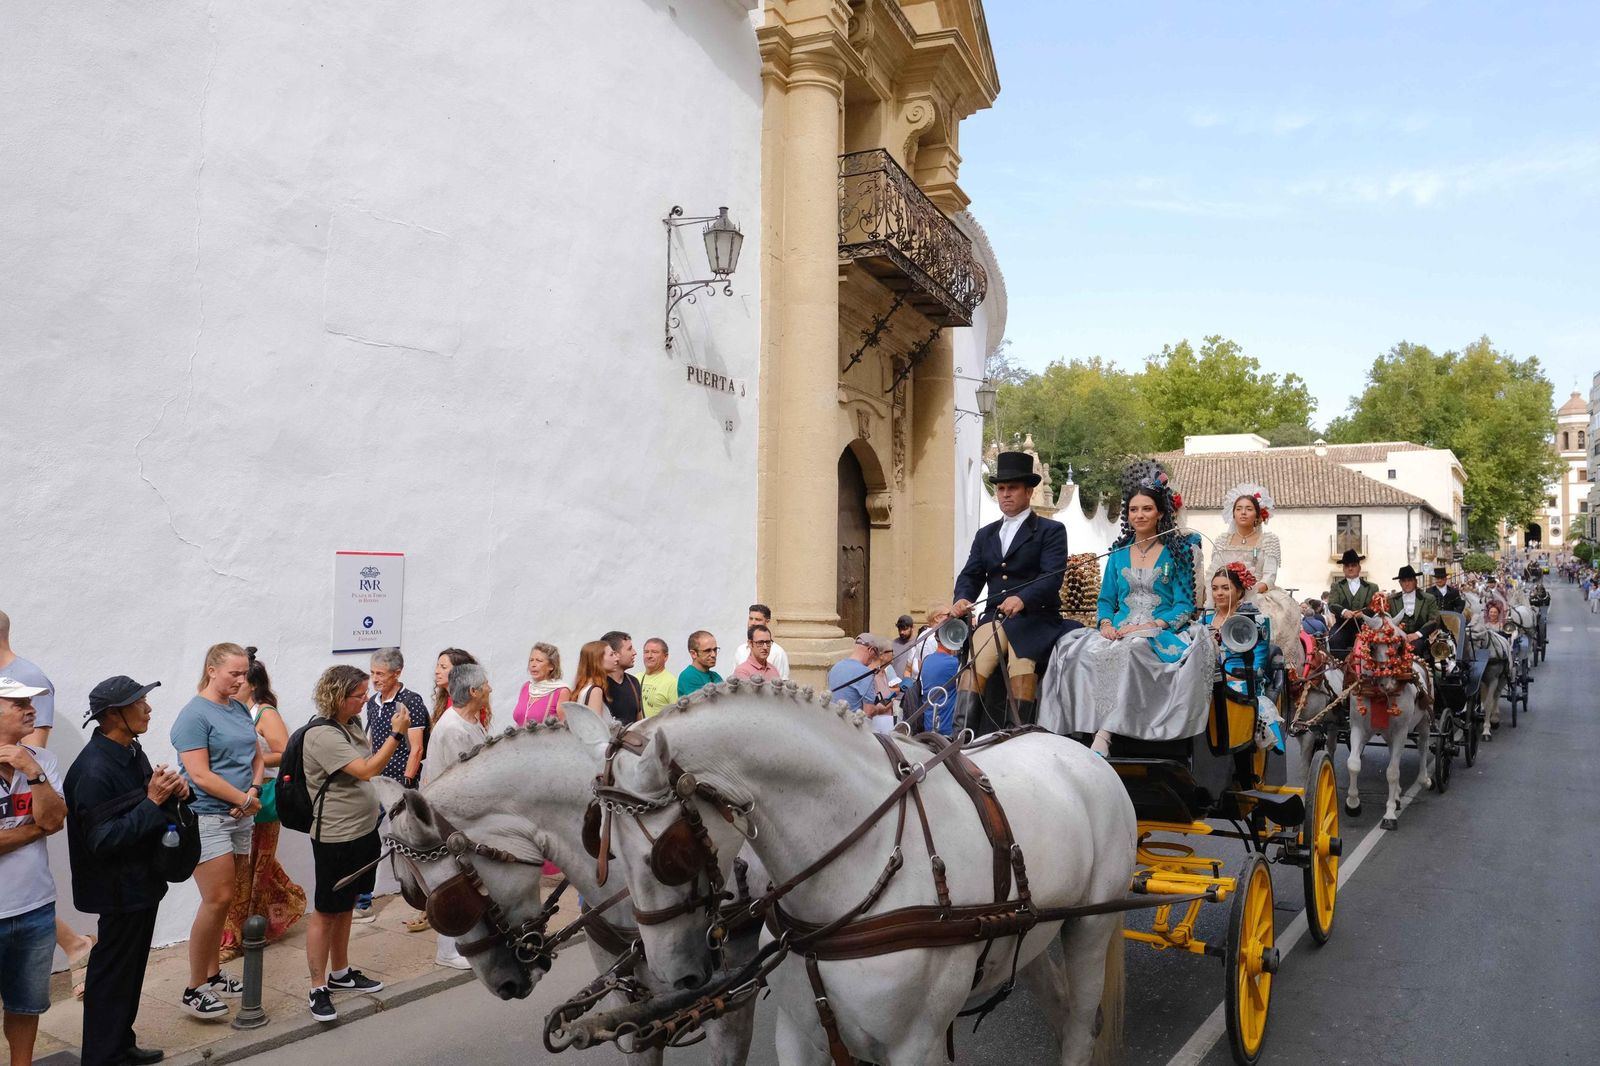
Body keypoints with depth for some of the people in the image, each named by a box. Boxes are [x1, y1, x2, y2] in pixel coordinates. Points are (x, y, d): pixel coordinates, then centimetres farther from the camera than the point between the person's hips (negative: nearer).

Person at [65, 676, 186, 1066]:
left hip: (143, 881, 9)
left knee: (131, 968, 20)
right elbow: (102, 839, -27)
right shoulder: (94, 770, -25)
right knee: (112, 973, 4)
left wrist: (175, 790, -3)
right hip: (120, 889, -9)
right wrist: (152, 801, -28)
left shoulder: (130, 752, 3)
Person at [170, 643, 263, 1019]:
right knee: (217, 900, -9)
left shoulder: (240, 709, 11)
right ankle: (194, 990, 2)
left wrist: (253, 791, -3)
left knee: (222, 901, 13)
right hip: (207, 818, -7)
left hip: (239, 818, 7)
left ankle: (213, 975, 25)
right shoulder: (194, 714, -11)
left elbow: (258, 758, 16)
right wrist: (246, 799, -10)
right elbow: (201, 775, -17)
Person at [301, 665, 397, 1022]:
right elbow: (367, 770, -27)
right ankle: (318, 989, 11)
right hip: (335, 838, -9)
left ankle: (340, 973, 33)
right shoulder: (322, 735, -21)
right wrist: (397, 733, -24)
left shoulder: (352, 726, 7)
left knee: (346, 905, 20)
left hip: (363, 831, 9)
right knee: (326, 912, 2)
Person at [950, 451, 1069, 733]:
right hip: (994, 616, 4)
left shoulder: (1051, 530, 4)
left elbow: (1052, 577, -10)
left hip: (1036, 618, -4)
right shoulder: (985, 535, 22)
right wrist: (962, 599, -10)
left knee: (1021, 664, -32)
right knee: (974, 663, -24)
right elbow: (970, 575, 15)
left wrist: (1022, 599, -30)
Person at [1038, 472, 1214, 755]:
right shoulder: (1118, 554, 20)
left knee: (1126, 651, -39)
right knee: (1083, 651, -31)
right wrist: (1106, 624, -3)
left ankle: (1104, 734, -41)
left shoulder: (1176, 552, 8)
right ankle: (1090, 729, -36)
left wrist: (1150, 626, -15)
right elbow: (1106, 599, 20)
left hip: (1160, 634, -4)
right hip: (1119, 632, 4)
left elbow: (1184, 605, 1)